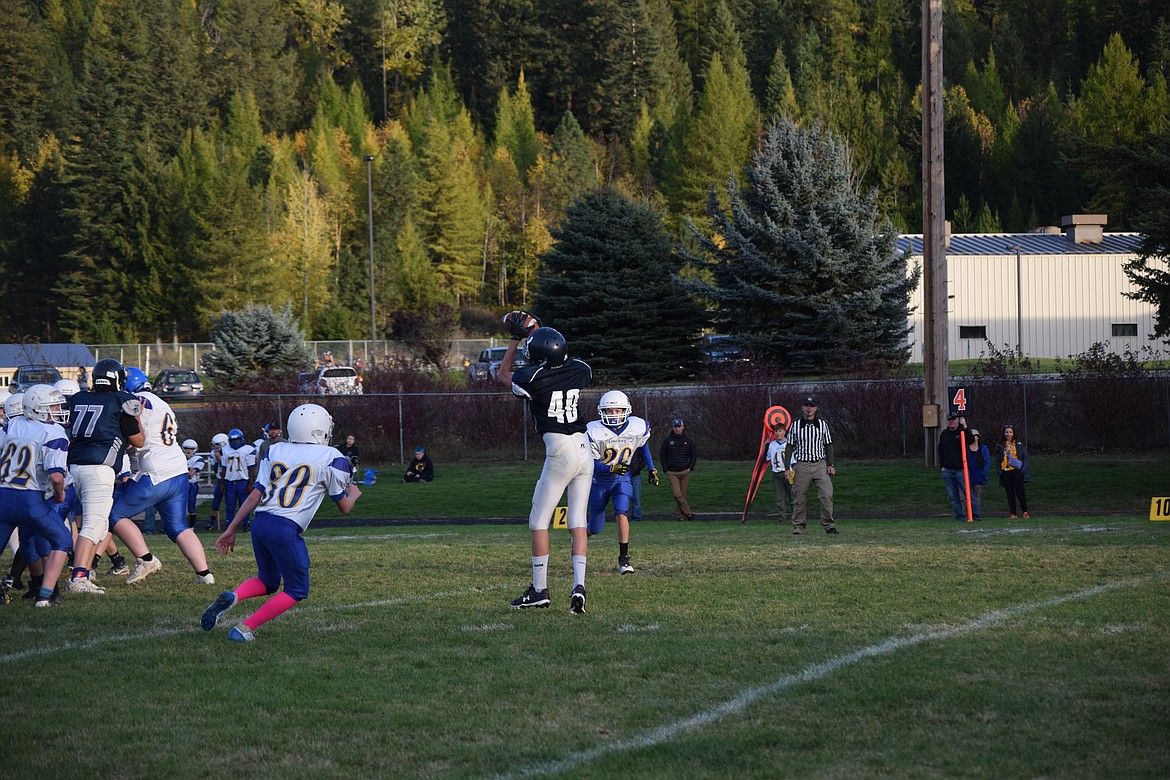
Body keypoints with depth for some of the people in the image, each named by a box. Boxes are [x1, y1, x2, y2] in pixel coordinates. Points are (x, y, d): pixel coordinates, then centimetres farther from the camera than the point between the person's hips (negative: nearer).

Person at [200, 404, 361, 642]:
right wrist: (353, 494, 35)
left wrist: (231, 530, 14)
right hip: (286, 529, -6)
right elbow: (344, 506, 12)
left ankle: (232, 597, -6)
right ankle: (244, 628, 1)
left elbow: (255, 496, 10)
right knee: (296, 591, 12)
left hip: (261, 522, 6)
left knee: (267, 582, 25)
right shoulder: (331, 458, 3)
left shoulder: (275, 451, 16)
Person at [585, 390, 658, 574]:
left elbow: (642, 445, 10)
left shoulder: (638, 428, -14)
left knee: (621, 514, -22)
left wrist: (652, 469, 10)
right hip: (599, 479, -1)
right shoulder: (595, 432, -24)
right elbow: (591, 463, -21)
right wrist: (612, 469, -37)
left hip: (621, 478, 1)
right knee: (595, 528, 7)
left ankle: (623, 559, -12)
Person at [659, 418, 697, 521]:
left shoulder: (688, 441, 7)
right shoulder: (667, 441, 4)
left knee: (683, 494, 3)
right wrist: (666, 470, 1)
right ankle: (688, 512, -10)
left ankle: (679, 514, 10)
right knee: (677, 494, -14)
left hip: (685, 472, 1)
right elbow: (662, 455, 9)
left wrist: (690, 468, 2)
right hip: (672, 473, -1)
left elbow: (694, 455, 15)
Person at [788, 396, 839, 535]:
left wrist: (830, 465, 3)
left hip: (820, 465, 0)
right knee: (799, 497, 0)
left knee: (827, 495, -12)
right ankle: (798, 527, 8)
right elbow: (789, 447, 9)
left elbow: (828, 446, 13)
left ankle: (829, 525, -5)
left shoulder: (823, 425, 8)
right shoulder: (795, 425, 6)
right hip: (801, 465, 0)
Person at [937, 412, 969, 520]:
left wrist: (965, 427, -30)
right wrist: (942, 466, 12)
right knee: (953, 496, 4)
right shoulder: (944, 434, 14)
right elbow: (941, 450, 20)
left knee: (968, 493, -9)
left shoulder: (962, 431, -1)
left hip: (961, 470, -5)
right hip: (947, 470, 5)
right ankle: (959, 515, 8)